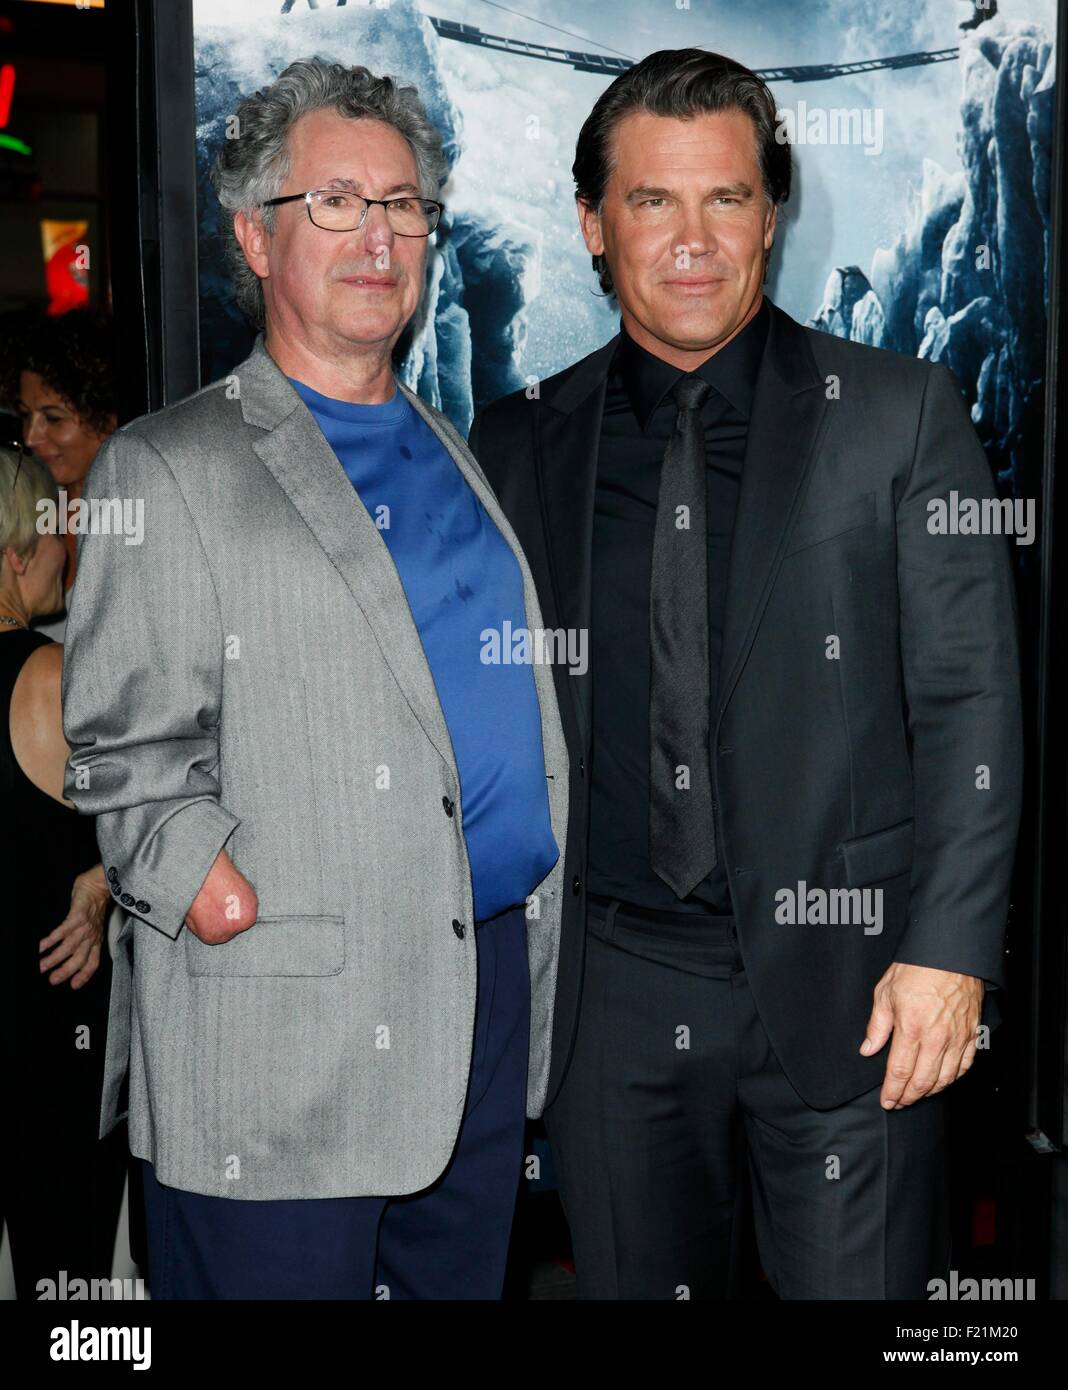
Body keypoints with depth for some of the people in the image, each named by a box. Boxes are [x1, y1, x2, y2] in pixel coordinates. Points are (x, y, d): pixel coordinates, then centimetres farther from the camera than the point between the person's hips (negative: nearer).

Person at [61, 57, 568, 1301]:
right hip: (279, 1031, -5)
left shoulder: (461, 458, 17)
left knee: (465, 1284, 17)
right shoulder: (166, 469, -2)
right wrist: (208, 885, -21)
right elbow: (124, 753, -6)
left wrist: (538, 939, 11)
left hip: (493, 985, 6)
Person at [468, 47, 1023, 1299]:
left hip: (841, 971, -2)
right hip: (607, 984, 3)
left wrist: (949, 952, -10)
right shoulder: (520, 443, 6)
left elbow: (970, 703, -4)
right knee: (632, 1282, 15)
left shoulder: (902, 416, -1)